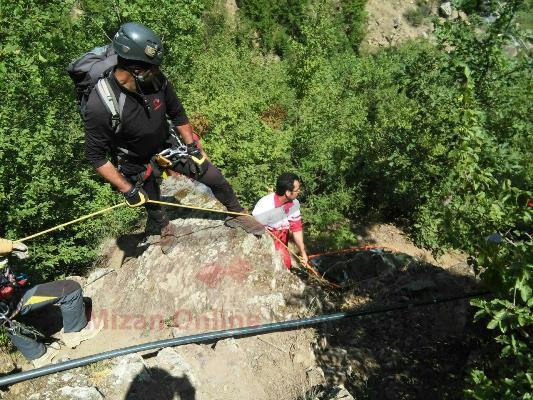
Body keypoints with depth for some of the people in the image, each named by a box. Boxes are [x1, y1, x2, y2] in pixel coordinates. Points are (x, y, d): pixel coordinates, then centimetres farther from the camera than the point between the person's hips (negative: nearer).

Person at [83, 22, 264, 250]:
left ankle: (236, 215, 31)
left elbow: (177, 114, -4)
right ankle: (166, 229, 58)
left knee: (217, 180, 3)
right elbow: (95, 156, -22)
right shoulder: (99, 106, -34)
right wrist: (127, 190, -21)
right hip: (139, 166, -3)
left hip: (170, 147, 3)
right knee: (152, 206, 22)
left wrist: (193, 148, -3)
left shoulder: (156, 80, -23)